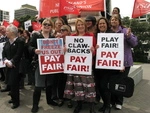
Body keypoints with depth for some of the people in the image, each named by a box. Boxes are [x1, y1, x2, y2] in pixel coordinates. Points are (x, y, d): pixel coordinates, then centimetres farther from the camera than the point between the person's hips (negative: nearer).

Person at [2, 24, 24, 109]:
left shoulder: (20, 41, -10)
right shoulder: (7, 42, 14)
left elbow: (18, 54, -17)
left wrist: (11, 62, -19)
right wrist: (5, 60, -10)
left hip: (16, 66, -7)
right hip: (9, 66, 7)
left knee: (14, 83, -4)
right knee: (11, 83, 11)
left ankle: (16, 101, 10)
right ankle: (14, 98, 27)